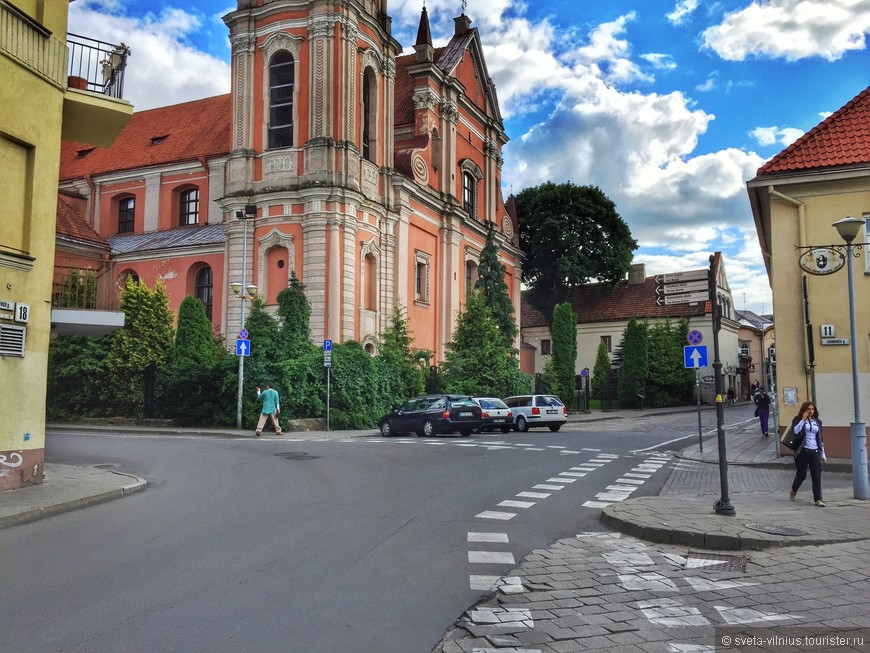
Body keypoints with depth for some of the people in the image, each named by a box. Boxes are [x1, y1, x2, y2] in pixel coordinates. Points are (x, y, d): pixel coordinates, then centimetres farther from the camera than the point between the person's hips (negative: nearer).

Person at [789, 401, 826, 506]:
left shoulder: (817, 422, 13)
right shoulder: (798, 420, 0)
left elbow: (820, 439, 16)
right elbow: (795, 431, -19)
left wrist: (823, 455, 14)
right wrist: (803, 419, -20)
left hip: (815, 452, 3)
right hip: (802, 451, -3)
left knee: (817, 476, -4)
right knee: (801, 474, 7)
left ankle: (818, 499, 1)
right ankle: (793, 491, 32)